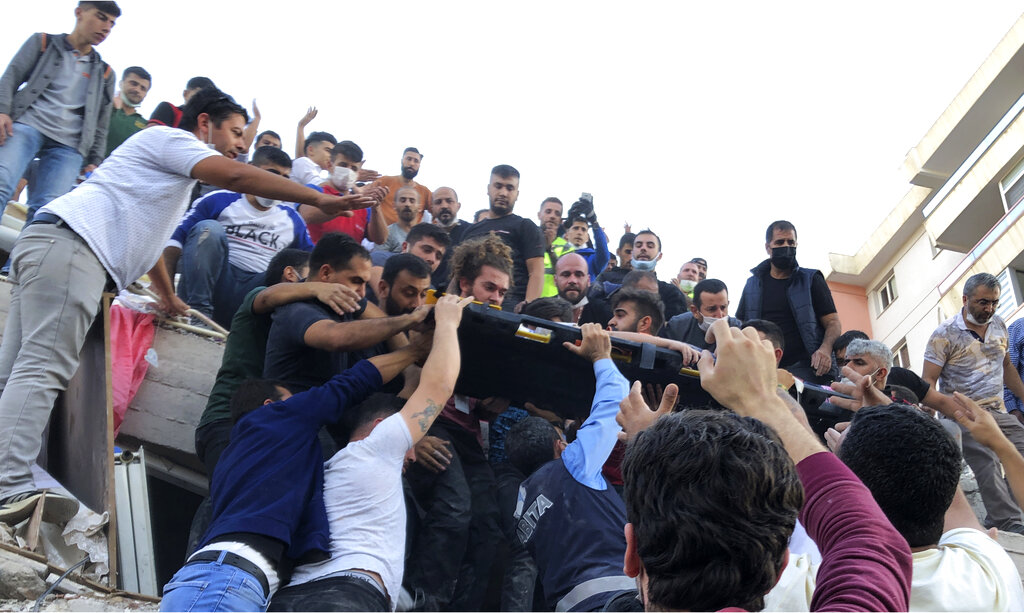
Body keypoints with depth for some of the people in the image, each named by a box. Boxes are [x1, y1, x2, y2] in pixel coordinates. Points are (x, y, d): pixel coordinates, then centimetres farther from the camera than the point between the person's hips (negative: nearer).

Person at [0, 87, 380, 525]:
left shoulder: (174, 172, 32)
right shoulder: (169, 139, 2)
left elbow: (140, 235, 41)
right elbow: (234, 176, -13)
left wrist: (168, 297, 47)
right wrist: (320, 199, -12)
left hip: (46, 244, 11)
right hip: (68, 244, -11)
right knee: (41, 369, -19)